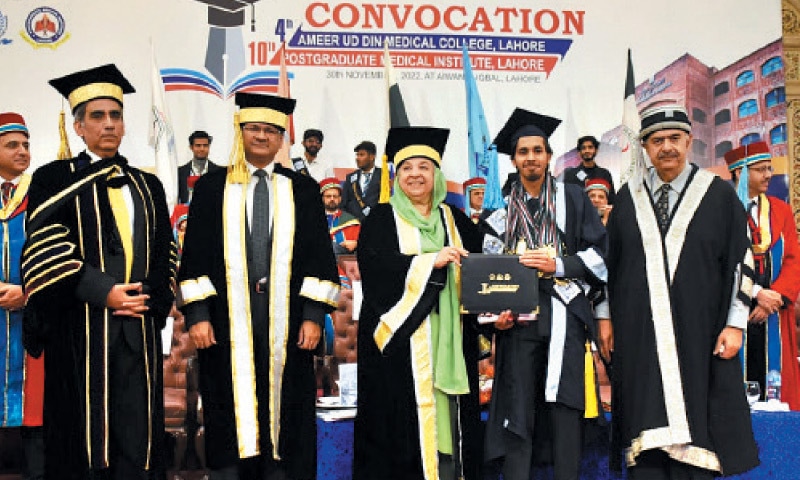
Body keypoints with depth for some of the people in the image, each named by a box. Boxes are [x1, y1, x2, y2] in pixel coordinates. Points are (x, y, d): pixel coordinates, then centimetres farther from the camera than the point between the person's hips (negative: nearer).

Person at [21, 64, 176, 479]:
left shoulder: (147, 186, 16)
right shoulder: (56, 179, 4)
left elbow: (164, 253, 14)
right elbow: (45, 252, -6)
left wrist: (151, 297, -3)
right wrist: (102, 291, -14)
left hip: (139, 328, 3)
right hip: (81, 331, -3)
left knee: (137, 436, 2)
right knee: (85, 431, 0)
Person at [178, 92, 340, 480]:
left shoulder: (303, 190, 9)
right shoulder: (212, 187, 8)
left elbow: (319, 255, 5)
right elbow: (194, 255, 4)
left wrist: (313, 316, -3)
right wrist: (196, 314, -5)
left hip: (286, 324, 1)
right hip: (227, 323, 0)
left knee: (285, 416, 5)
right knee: (228, 419, 4)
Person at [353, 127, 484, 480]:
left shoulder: (456, 221, 16)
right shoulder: (381, 219, 6)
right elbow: (374, 264, -10)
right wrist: (431, 260, -16)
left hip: (449, 336, 3)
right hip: (400, 335, -3)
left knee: (448, 414, 0)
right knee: (404, 419, -5)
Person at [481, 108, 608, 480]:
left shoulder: (572, 199, 7)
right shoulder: (502, 209, 14)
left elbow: (600, 253, 3)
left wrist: (558, 265, -11)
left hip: (564, 313, -2)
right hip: (518, 318, 2)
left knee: (564, 405, -4)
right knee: (518, 405, 0)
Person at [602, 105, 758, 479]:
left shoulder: (719, 196, 1)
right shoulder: (629, 197, 8)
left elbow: (741, 261, 1)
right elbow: (609, 260, 11)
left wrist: (735, 324, -5)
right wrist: (606, 317, 7)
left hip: (698, 336, -1)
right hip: (638, 333, 2)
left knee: (692, 430, 2)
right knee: (647, 429, 2)